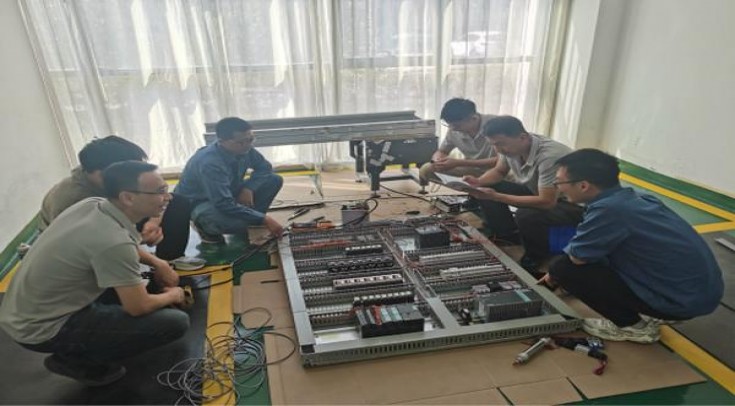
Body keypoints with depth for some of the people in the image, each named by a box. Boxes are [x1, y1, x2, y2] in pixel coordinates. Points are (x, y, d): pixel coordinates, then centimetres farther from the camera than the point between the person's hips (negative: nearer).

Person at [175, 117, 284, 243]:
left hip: (227, 194, 7)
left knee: (275, 180, -10)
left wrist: (249, 188, -19)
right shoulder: (210, 163, -36)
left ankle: (248, 221, 2)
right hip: (199, 203, -7)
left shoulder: (243, 149, -15)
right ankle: (206, 226, -4)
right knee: (239, 224, -38)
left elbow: (265, 167, 0)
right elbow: (225, 205, -40)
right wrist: (263, 219, -38)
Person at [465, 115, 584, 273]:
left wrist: (496, 197, -38)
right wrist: (478, 181, -17)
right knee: (486, 188, -6)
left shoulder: (549, 156, -35)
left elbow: (547, 202, -37)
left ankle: (535, 262, -8)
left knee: (526, 216, -37)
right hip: (537, 191, 8)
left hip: (572, 204, -7)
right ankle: (509, 236, 9)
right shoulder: (510, 145, -12)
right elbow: (499, 172, 7)